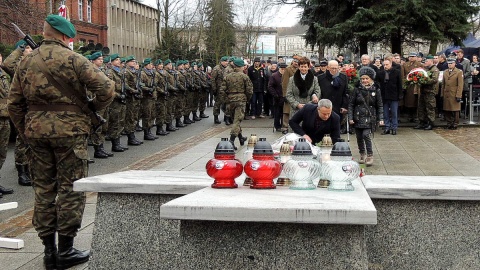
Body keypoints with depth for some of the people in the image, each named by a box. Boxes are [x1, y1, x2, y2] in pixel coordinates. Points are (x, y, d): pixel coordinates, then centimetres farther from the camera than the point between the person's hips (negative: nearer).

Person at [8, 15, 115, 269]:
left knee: (43, 188, 12)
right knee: (71, 188, 3)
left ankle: (48, 249, 17)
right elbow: (106, 88, -15)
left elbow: (14, 103, 9)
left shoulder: (26, 62, 8)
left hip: (36, 131, 5)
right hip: (69, 129, -5)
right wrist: (94, 108, 2)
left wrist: (24, 131, 18)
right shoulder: (72, 59, -8)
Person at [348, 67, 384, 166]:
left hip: (369, 118, -2)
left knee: (366, 135, -18)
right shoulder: (357, 90, 1)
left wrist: (381, 118, -2)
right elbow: (351, 104, 3)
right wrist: (350, 117, -4)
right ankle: (362, 155, 25)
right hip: (358, 117, 2)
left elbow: (380, 106, 5)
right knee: (359, 137, 7)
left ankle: (370, 156, -8)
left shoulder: (376, 90, 1)